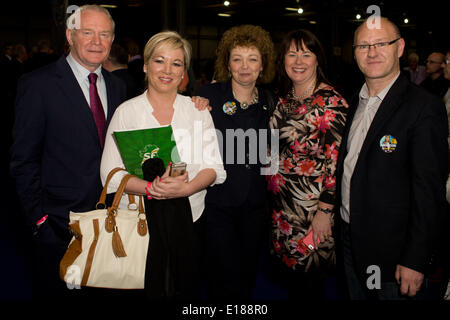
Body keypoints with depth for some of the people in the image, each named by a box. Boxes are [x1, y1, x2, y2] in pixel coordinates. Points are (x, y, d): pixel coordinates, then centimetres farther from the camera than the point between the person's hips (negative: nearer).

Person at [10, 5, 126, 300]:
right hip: (59, 226, -5)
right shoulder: (38, 85, -9)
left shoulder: (116, 86, 8)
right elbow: (24, 160, -8)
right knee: (53, 291, 9)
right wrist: (39, 218, -10)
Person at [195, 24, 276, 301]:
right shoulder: (208, 95, -7)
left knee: (248, 276, 15)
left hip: (255, 205, 4)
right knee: (225, 281, -3)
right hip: (217, 202, -4)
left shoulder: (267, 101, 6)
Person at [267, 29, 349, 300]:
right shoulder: (284, 99, 8)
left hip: (312, 204, -6)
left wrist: (325, 211, -18)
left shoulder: (331, 101, -12)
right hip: (282, 201, 6)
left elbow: (337, 160, -16)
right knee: (290, 269, 16)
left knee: (310, 279, 5)